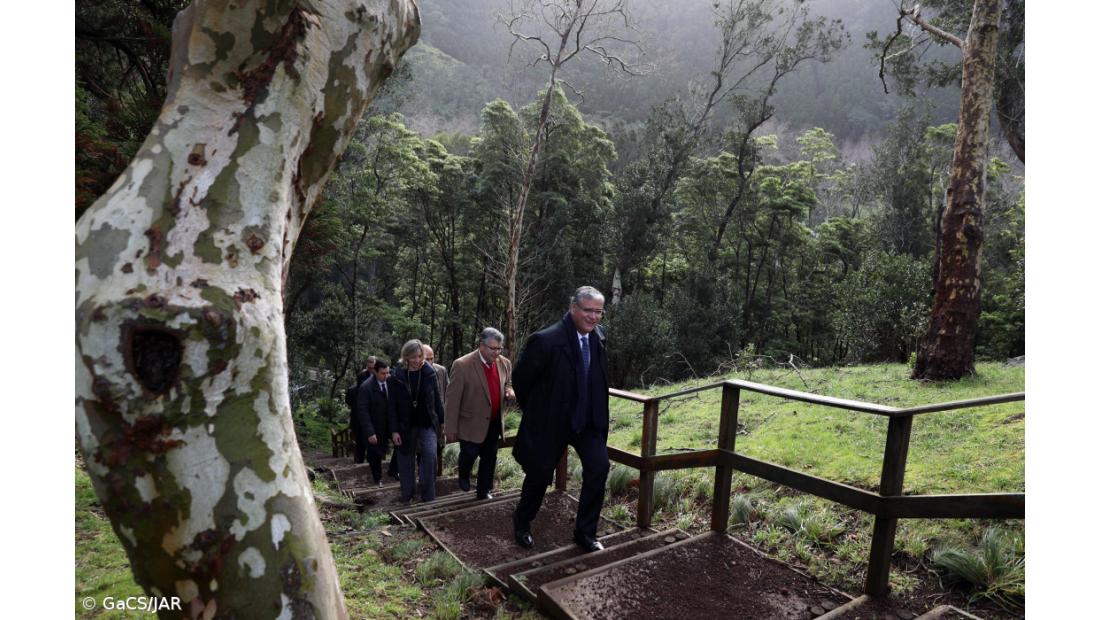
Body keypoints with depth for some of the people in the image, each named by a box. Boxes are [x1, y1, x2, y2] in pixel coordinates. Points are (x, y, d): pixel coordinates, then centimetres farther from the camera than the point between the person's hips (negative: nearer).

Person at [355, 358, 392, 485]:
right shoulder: (366, 387, -17)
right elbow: (362, 411, -17)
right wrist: (369, 432, -21)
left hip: (387, 426, 3)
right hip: (375, 428, -3)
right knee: (375, 454, 12)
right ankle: (377, 479, 30)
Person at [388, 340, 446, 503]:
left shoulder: (429, 373, -2)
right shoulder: (397, 377, -5)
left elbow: (437, 399, 3)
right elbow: (392, 405, -3)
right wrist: (394, 430, -7)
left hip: (427, 424, 0)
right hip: (406, 426, 1)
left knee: (430, 454, -21)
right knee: (406, 462, 9)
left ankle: (428, 496, -8)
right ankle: (407, 498, 27)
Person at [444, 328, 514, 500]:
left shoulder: (505, 363, -3)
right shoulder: (462, 365, -18)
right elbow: (452, 399, -14)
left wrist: (509, 392, -8)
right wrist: (451, 428, -12)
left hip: (494, 423, 5)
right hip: (471, 424, -4)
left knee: (489, 458, 13)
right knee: (469, 454, 7)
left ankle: (484, 491, 31)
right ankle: (463, 476, 40)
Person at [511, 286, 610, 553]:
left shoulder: (598, 336, -3)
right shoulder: (546, 340, -24)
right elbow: (520, 379, -10)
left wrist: (597, 415, 14)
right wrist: (535, 411, 3)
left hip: (588, 419, 5)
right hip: (551, 421, -4)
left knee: (599, 467, -9)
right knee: (540, 475, 10)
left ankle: (585, 533, 10)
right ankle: (521, 523, 39)